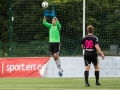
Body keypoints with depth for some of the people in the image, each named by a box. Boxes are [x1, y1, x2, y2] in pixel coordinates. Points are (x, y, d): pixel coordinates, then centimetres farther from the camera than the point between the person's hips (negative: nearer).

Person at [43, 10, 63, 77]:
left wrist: (55, 17, -34)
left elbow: (58, 23, -24)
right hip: (51, 42, 5)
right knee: (54, 57, 5)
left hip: (57, 42, -5)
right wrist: (45, 16, -16)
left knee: (56, 56, -14)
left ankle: (60, 69, -5)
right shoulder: (50, 26, 10)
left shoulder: (58, 26, -2)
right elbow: (44, 23, -2)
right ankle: (60, 69, 14)